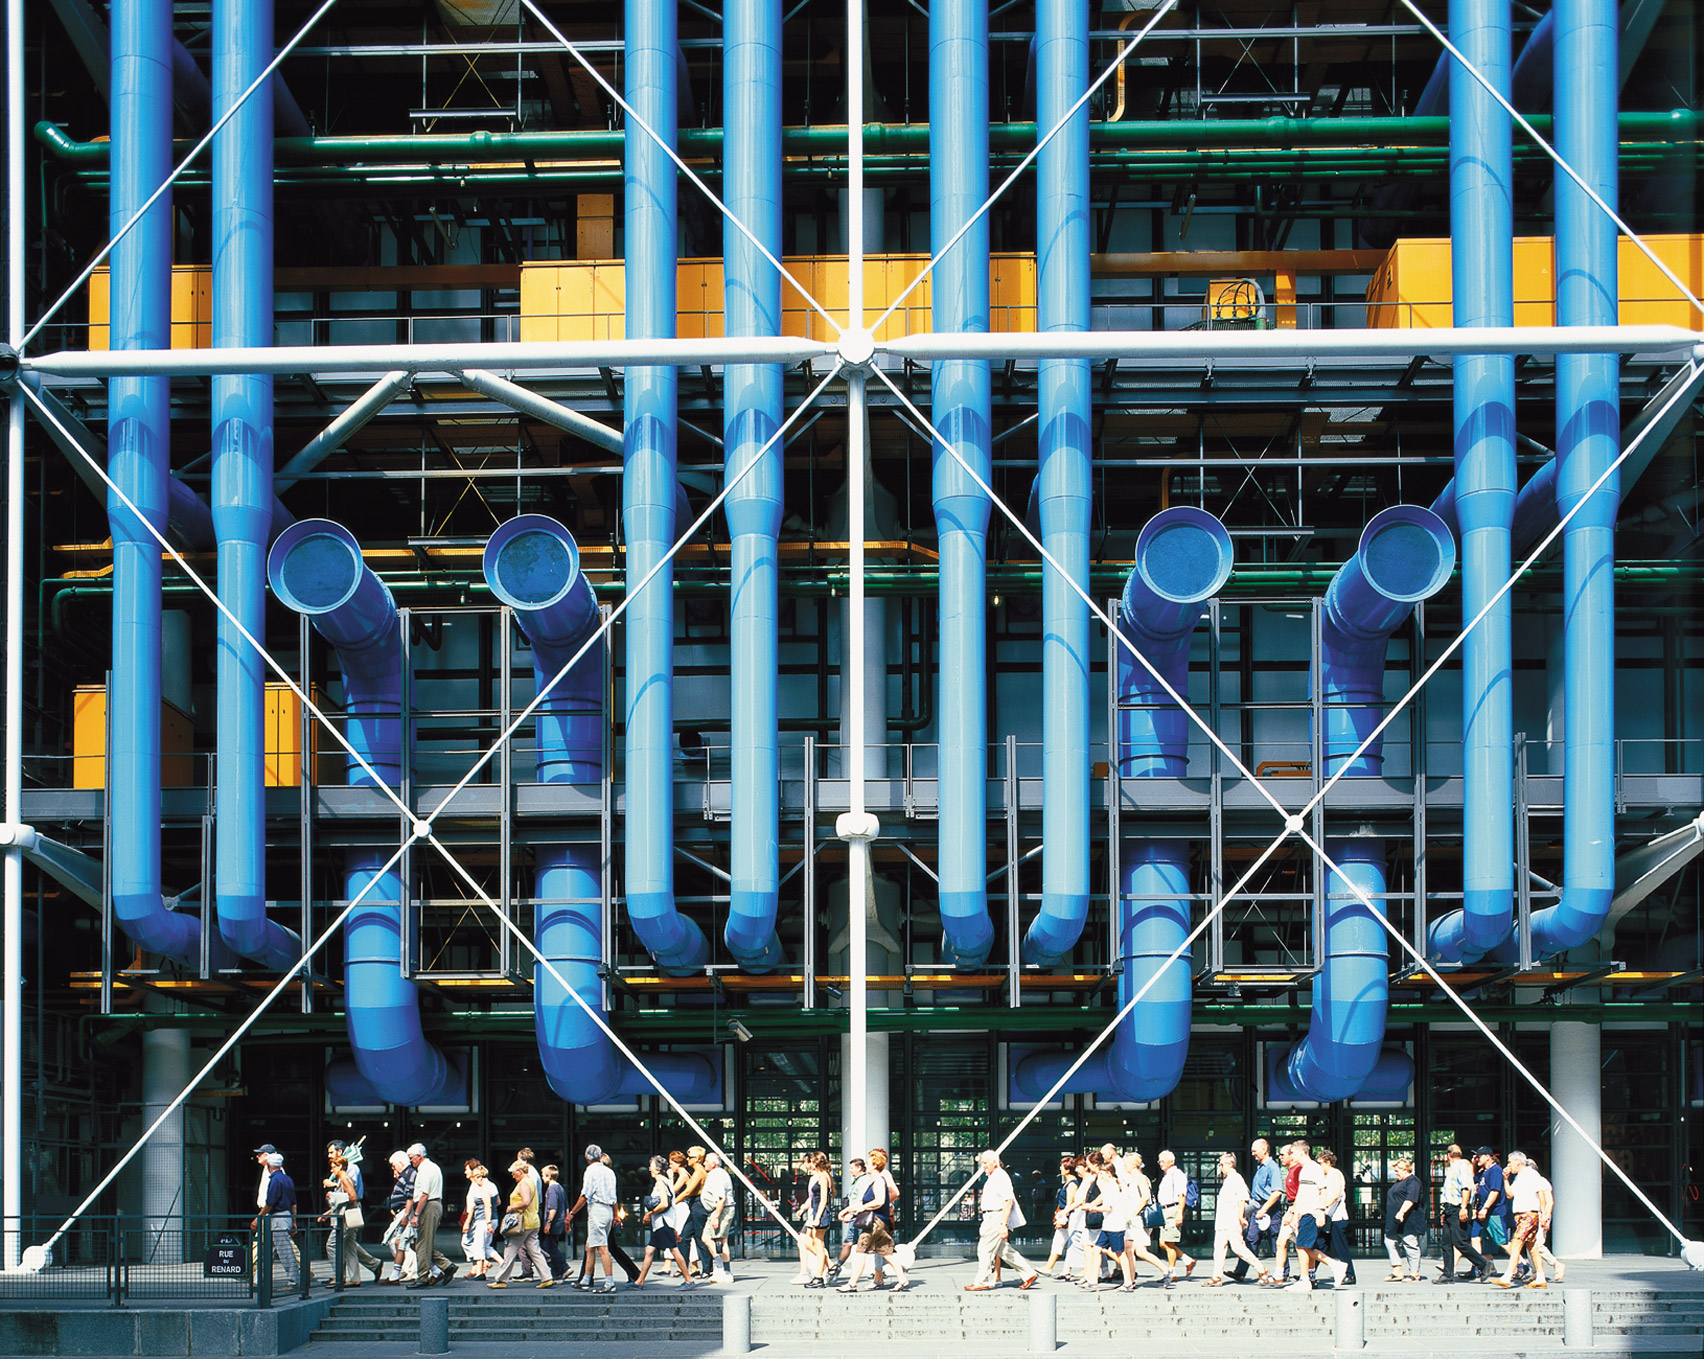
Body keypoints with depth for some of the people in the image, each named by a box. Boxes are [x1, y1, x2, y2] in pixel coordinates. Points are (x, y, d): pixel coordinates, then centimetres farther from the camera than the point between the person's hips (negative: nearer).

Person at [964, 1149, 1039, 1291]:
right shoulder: (991, 1177, 17)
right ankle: (1029, 1275, 15)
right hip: (991, 1219, 10)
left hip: (998, 1218, -10)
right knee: (1004, 1250, 11)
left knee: (985, 1249, -7)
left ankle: (981, 1282, -1)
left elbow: (1008, 1201, -21)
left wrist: (1003, 1224, -26)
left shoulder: (1001, 1177, -15)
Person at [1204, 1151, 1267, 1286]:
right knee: (1219, 1248, 4)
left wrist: (1240, 1217, -21)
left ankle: (1261, 1269, 0)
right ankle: (1217, 1277, 3)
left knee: (1238, 1247, -10)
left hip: (1233, 1222, -10)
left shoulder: (1237, 1179, -10)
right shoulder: (1226, 1180, 19)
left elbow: (1242, 1199, -17)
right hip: (1222, 1222, 10)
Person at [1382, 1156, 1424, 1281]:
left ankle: (1415, 1273, 1)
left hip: (1408, 1222, -10)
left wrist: (1401, 1212, -33)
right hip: (1395, 1223, 10)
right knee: (1390, 1242, 7)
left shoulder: (1413, 1181, -10)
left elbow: (1410, 1199, -24)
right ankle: (1397, 1272, 10)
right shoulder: (1399, 1182, 21)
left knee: (1410, 1245, -5)